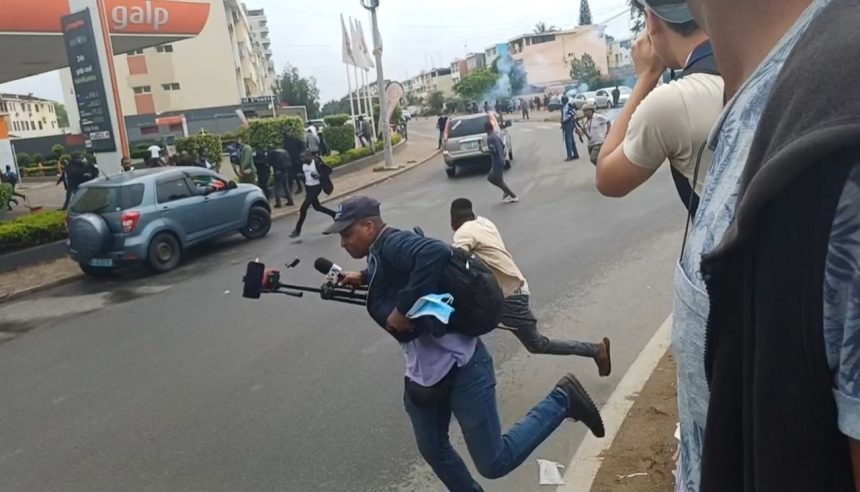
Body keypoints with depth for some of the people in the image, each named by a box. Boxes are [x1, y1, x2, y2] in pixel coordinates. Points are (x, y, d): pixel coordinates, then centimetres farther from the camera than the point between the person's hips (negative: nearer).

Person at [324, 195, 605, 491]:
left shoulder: (394, 245, -19)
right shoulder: (377, 256, 10)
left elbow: (435, 253, -39)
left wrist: (402, 309, -31)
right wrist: (364, 279, 13)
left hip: (460, 367, -10)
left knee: (493, 463, -1)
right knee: (432, 449, 24)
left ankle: (562, 400, 11)